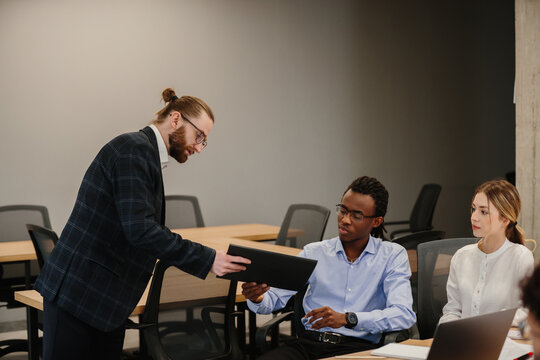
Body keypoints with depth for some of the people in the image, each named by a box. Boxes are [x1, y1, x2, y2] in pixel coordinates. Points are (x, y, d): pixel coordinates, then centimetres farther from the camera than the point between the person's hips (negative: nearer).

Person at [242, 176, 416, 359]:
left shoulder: (392, 256, 7)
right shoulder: (314, 253, 13)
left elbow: (404, 315, -8)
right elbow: (274, 298, 10)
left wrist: (348, 319, -22)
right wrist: (257, 298, -16)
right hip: (310, 342, 2)